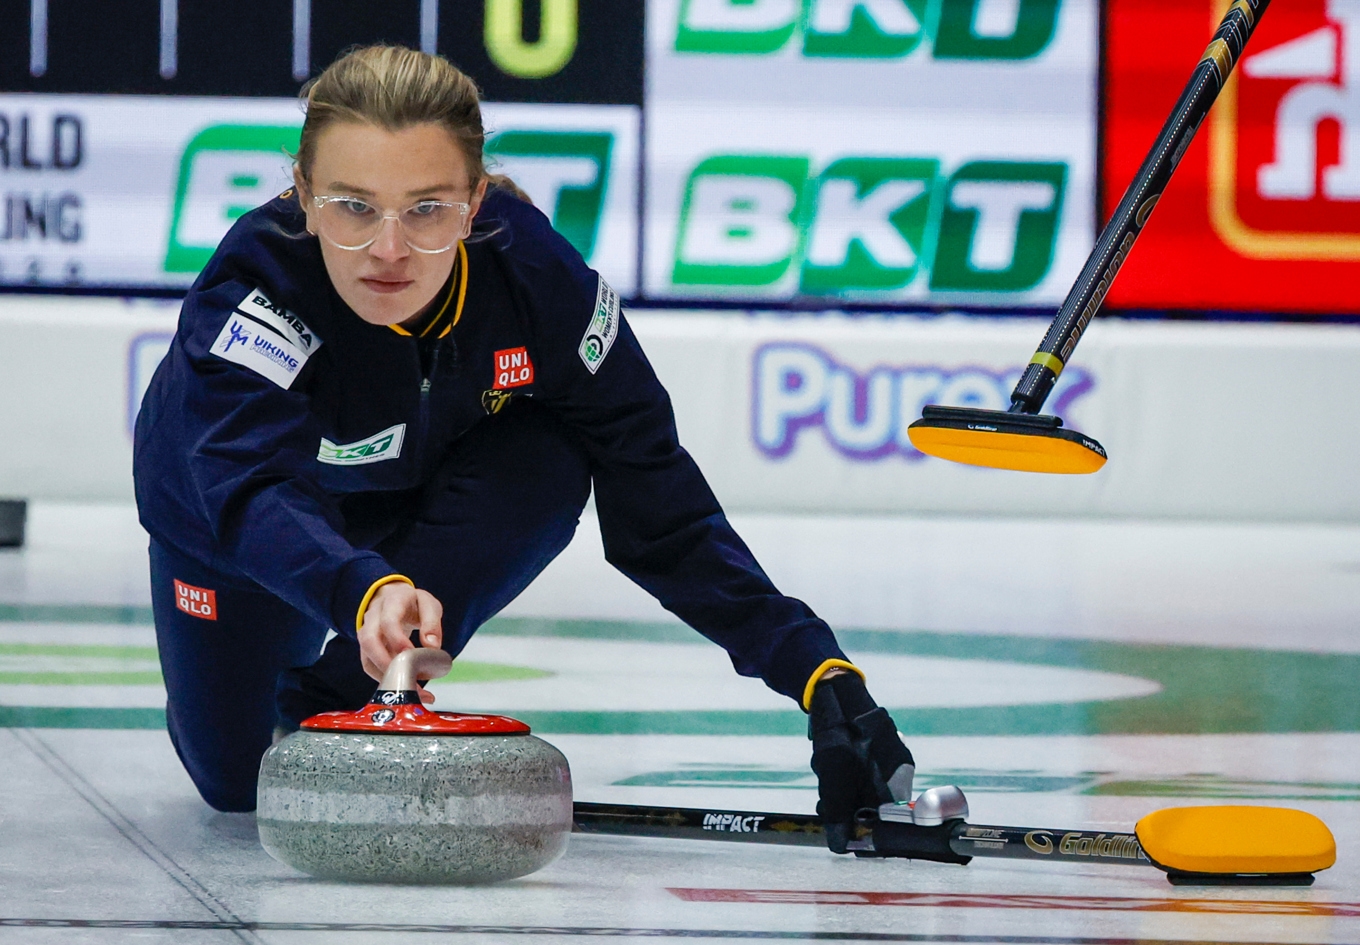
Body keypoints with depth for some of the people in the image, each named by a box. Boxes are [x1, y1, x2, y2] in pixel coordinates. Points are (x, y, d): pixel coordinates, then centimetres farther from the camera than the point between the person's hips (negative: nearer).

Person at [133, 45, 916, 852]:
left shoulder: (534, 272, -33)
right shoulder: (254, 281, -40)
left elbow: (659, 510, -29)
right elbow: (252, 492, -55)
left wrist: (819, 671, -37)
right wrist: (365, 591, -76)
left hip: (413, 495, 2)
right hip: (233, 513, -1)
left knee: (547, 467, -30)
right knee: (235, 782, -1)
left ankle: (339, 695, -13)